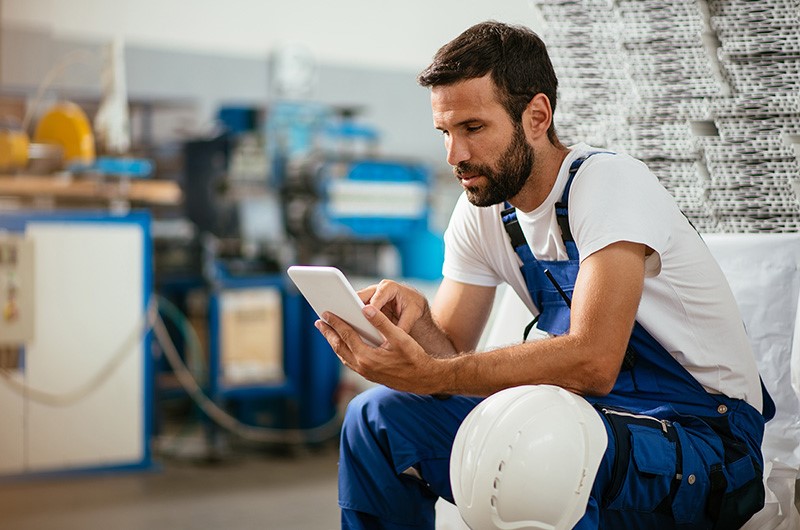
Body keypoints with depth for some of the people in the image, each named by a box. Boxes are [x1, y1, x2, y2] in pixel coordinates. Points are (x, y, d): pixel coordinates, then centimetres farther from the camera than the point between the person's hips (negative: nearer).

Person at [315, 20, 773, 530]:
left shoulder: (608, 182, -18)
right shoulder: (482, 211, 4)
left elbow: (592, 361, -29)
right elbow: (449, 357, 2)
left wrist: (431, 375, -33)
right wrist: (415, 320, -20)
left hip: (707, 440, -7)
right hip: (600, 420, 7)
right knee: (379, 415, -2)